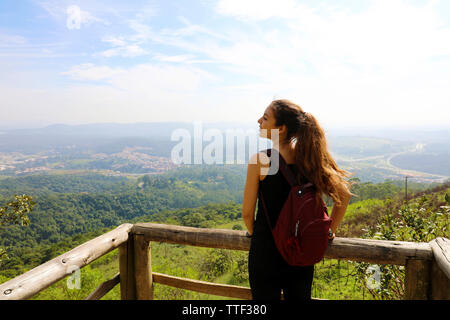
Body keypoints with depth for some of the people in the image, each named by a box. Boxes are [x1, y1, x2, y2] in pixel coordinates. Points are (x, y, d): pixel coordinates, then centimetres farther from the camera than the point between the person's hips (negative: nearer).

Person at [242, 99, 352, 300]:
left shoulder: (260, 161, -19)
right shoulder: (309, 158, -7)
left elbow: (247, 212, -12)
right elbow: (344, 195, 0)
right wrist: (329, 231, 10)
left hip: (266, 251, -4)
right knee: (299, 297, 23)